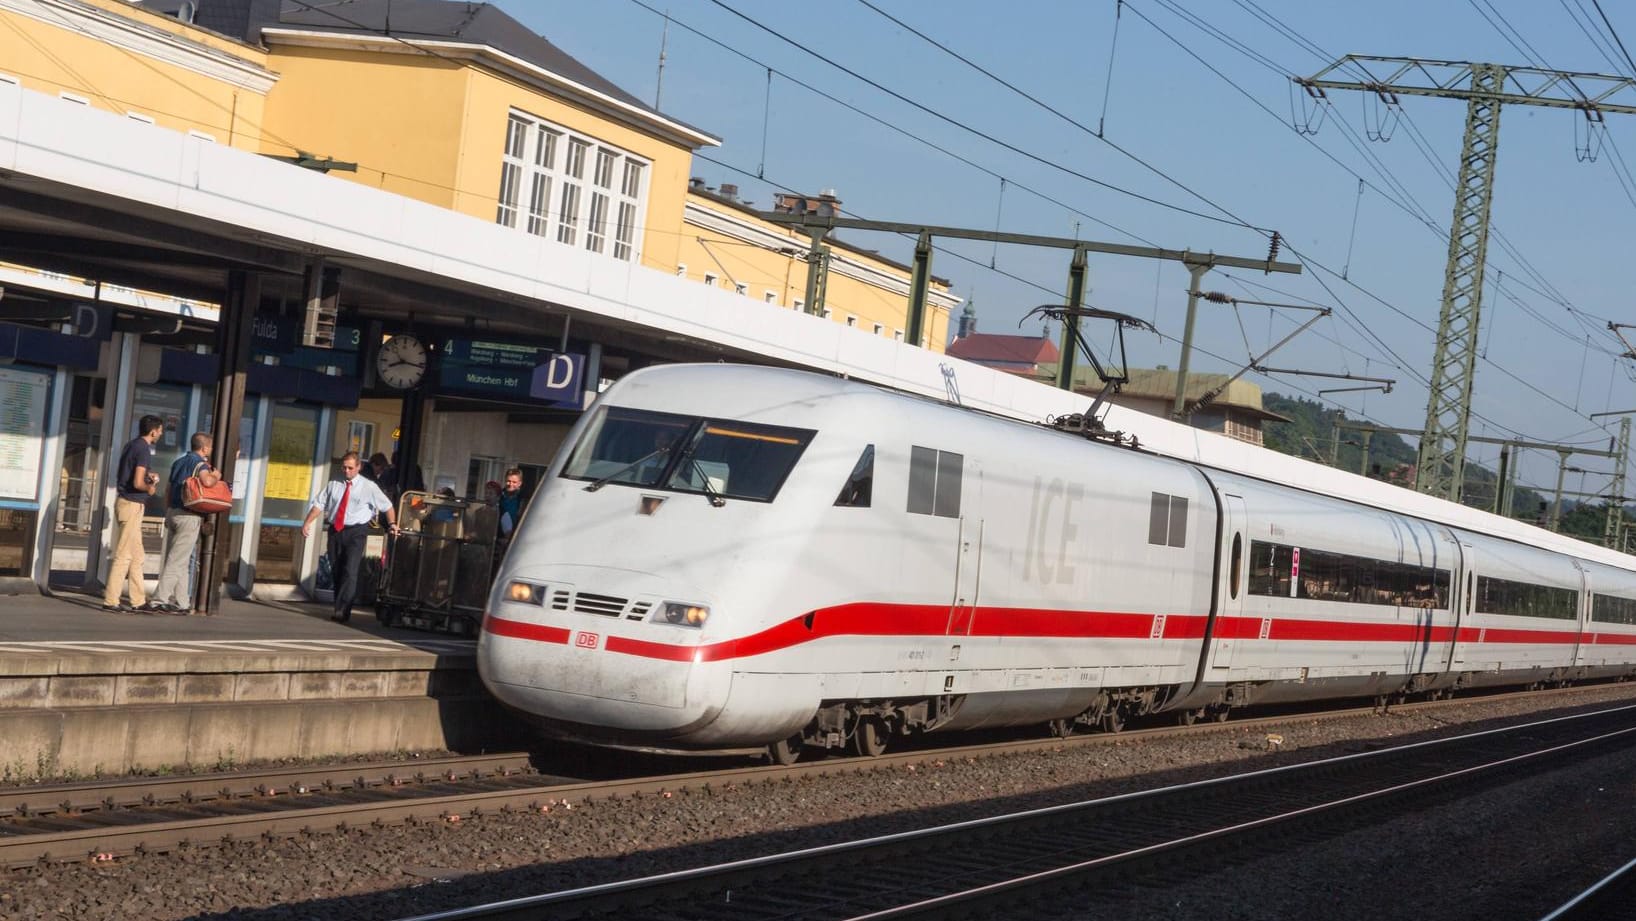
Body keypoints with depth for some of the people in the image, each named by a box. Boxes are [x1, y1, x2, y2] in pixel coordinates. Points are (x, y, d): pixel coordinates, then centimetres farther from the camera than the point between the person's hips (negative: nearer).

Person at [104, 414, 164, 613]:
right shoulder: (144, 450, -15)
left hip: (124, 502, 10)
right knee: (124, 555, -6)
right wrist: (150, 488, -4)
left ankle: (138, 601, 17)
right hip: (132, 505, -10)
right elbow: (137, 483, -24)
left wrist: (147, 476, 16)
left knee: (137, 556, 13)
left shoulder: (131, 445, 13)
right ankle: (110, 601, -5)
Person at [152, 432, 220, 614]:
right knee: (178, 560, -7)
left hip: (173, 512, 8)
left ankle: (181, 601, 13)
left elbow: (169, 489, 20)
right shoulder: (199, 463, -9)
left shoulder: (178, 462, 16)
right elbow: (207, 481, -28)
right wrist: (216, 477, -7)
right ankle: (161, 598, -11)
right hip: (189, 516, -8)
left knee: (178, 560, 11)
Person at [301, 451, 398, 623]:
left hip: (356, 532, -4)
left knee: (350, 571, -16)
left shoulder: (368, 486, 1)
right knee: (335, 572, 9)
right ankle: (340, 608, 19)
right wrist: (307, 523, -2)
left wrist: (392, 523, -5)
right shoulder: (333, 485, 9)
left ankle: (342, 611, -22)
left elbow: (387, 506, 6)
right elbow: (319, 504, 8)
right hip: (335, 531, 4)